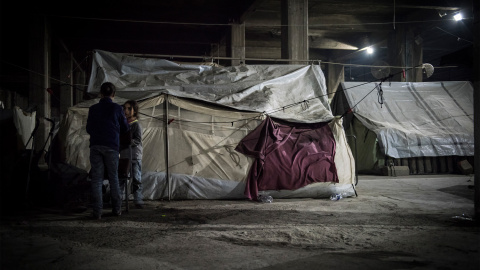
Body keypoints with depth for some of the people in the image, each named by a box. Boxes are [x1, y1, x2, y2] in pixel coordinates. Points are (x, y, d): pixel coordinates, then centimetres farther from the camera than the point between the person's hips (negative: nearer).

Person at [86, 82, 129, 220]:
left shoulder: (93, 109, 5)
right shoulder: (117, 108, -1)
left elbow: (89, 129, 13)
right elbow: (125, 127, 9)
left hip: (95, 146, 1)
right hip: (112, 146, -1)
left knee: (96, 179, 2)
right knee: (113, 178, 10)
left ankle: (97, 212, -2)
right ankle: (116, 209, 16)